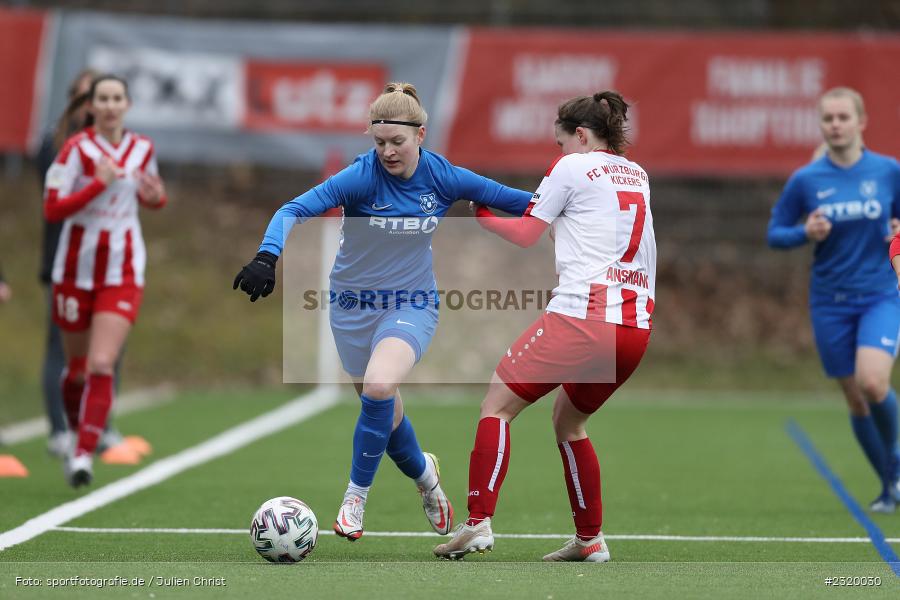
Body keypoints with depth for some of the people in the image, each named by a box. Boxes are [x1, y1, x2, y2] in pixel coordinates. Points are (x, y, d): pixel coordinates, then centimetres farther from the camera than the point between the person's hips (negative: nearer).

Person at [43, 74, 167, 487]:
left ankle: (84, 455, -15)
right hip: (76, 270, -1)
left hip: (123, 274, 1)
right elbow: (52, 209, -16)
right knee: (77, 368, 11)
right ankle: (77, 433, 39)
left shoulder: (142, 149, 2)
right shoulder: (77, 149, -10)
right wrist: (100, 183, -24)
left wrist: (155, 197, -4)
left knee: (102, 365, -15)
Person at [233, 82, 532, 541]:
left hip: (412, 305, 0)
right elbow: (295, 210, -28)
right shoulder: (362, 177, -19)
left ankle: (356, 497, -12)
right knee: (385, 411, 10)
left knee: (379, 386, -28)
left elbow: (507, 198, 4)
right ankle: (423, 473, 44)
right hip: (354, 307, 1)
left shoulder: (444, 178, -11)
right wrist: (267, 257, -44)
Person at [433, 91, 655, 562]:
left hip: (582, 315, -7)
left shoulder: (571, 168, 2)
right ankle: (590, 540, 21)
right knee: (569, 421, 24)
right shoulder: (637, 175, 20)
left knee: (496, 405, 1)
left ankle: (478, 523, -12)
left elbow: (526, 235, 6)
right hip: (635, 325, 7)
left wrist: (479, 212, 19)